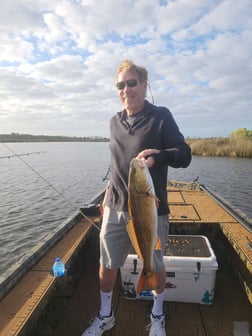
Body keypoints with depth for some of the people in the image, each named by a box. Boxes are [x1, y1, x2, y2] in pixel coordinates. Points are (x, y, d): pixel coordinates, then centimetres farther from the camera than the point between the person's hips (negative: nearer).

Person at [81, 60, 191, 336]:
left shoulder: (161, 116, -5)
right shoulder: (114, 122, 9)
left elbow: (184, 155, -10)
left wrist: (159, 155, -31)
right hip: (115, 208, 4)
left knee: (155, 266, 14)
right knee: (107, 266, 12)